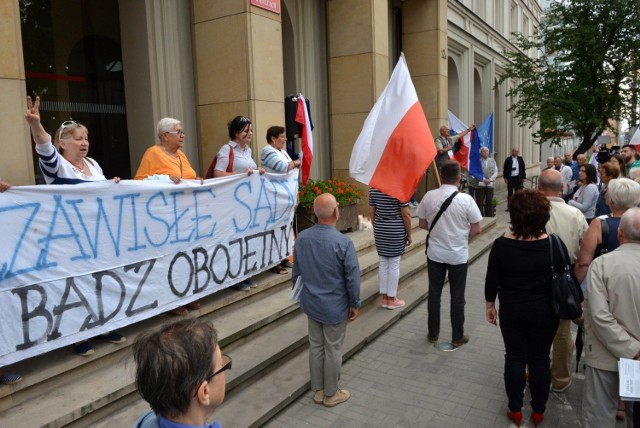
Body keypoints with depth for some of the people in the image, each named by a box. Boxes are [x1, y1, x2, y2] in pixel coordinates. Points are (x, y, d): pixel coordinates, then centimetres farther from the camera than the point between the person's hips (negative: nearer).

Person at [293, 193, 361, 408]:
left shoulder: (302, 238, -7)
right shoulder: (343, 242, -24)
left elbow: (296, 272, 4)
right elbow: (352, 278, -17)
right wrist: (355, 304, -2)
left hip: (310, 303, 5)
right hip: (335, 306, -5)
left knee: (315, 346, 19)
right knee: (333, 350, 12)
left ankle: (317, 391, 34)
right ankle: (331, 394, 29)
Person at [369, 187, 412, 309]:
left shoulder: (373, 189, 0)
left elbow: (372, 213, 7)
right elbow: (406, 215, -12)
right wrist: (409, 234, 0)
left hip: (380, 230, 5)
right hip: (396, 231, -5)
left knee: (383, 264, 13)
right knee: (394, 265, 6)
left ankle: (384, 298, 21)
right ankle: (392, 299, 16)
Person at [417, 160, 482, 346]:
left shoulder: (429, 196, -9)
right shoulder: (466, 199, -16)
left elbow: (422, 224, 0)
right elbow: (476, 229, -9)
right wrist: (463, 236, 9)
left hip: (435, 253, 2)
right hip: (458, 255, -2)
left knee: (434, 294, 14)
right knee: (457, 297, 11)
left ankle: (433, 334, 26)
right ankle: (457, 336, 24)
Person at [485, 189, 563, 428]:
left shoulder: (502, 245, -17)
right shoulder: (555, 245, -16)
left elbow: (492, 279, -7)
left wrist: (490, 305, 8)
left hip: (512, 311, 0)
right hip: (544, 312, 1)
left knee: (515, 358, 14)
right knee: (540, 359, 14)